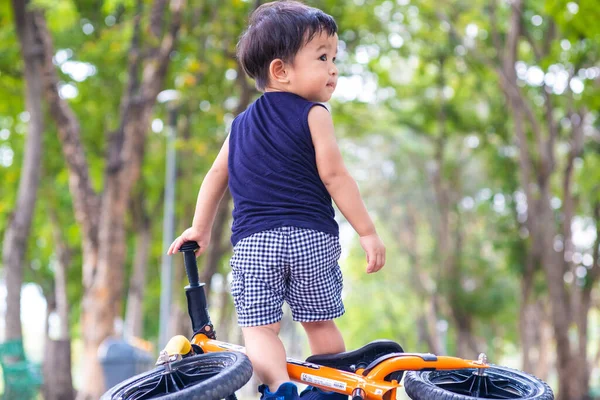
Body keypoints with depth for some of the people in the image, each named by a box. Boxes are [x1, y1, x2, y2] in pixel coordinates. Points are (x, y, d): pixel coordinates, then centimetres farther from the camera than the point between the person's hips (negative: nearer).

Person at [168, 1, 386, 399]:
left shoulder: (242, 124, 17)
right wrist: (367, 231, -6)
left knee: (259, 327, 0)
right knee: (321, 322, 12)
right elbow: (334, 175, -8)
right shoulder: (313, 115, -1)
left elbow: (216, 176, 21)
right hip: (311, 238, -2)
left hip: (253, 243, 3)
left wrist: (200, 229, 32)